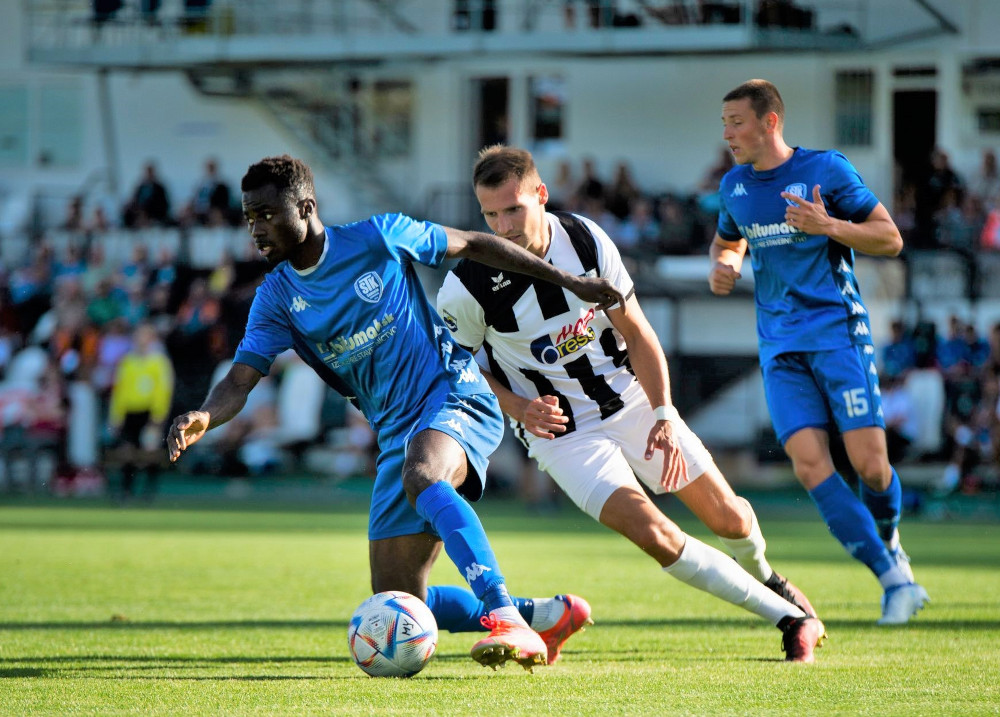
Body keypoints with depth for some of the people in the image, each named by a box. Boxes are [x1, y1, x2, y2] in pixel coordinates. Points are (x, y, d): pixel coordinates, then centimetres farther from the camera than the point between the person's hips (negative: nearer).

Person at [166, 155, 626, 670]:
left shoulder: (378, 238, -7)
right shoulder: (276, 299, 2)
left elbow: (473, 245, 4)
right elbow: (239, 381, -8)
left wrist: (567, 280, 4)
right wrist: (203, 418, -31)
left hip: (453, 396, -6)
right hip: (396, 431, 6)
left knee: (419, 475, -41)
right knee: (396, 606, 0)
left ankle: (505, 618, -46)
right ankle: (548, 614, 12)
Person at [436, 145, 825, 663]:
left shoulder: (586, 240, -12)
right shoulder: (465, 288, -21)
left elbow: (635, 333, -2)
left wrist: (664, 416, -11)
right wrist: (520, 410, -19)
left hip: (630, 401, 3)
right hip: (563, 433, -3)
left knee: (729, 518, 7)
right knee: (655, 535, -22)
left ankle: (761, 576, 44)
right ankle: (786, 616, -10)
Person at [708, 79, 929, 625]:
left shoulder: (826, 169, -4)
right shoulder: (734, 187, 11)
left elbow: (890, 239, -3)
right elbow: (728, 242, 31)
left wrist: (827, 225, -18)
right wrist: (722, 266, 7)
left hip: (838, 329, -4)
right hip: (780, 347, 4)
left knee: (868, 462, -12)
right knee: (809, 464, -14)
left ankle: (889, 542, 21)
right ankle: (894, 579, -9)